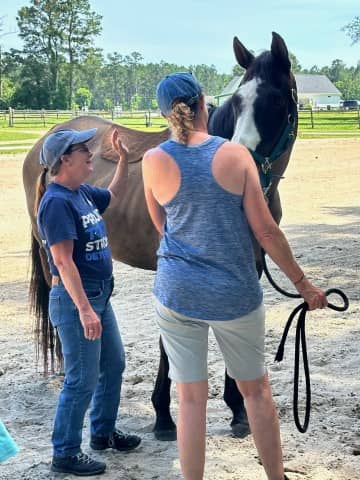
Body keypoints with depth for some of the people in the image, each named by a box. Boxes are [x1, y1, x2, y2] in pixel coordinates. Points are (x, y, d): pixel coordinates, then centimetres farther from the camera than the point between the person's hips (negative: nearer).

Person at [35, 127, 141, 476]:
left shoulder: (83, 193, 6)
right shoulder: (57, 201, -20)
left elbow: (114, 197, 29)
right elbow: (63, 261, -24)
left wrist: (123, 159, 15)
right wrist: (84, 309, -26)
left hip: (99, 296, 10)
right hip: (75, 300, -10)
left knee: (114, 365, 20)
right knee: (82, 380, -2)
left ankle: (103, 432, 38)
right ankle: (64, 454, 12)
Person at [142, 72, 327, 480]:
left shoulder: (154, 161, -7)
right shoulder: (236, 155, -9)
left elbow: (161, 225, 7)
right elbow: (265, 231, -7)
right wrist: (303, 285, 2)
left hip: (176, 294, 1)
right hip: (235, 295, 0)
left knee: (191, 398, 8)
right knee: (256, 389, 18)